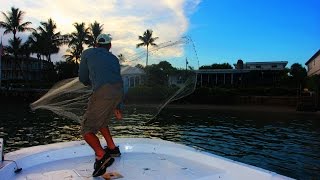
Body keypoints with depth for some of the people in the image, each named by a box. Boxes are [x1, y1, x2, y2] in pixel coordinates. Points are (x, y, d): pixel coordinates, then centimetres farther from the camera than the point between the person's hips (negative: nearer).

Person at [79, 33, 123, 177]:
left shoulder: (87, 53, 17)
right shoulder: (114, 58, 29)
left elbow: (83, 78, 18)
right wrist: (116, 107, 34)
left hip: (103, 93, -6)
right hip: (119, 92, 6)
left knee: (87, 128, 6)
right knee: (100, 120, 30)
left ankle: (101, 156, -14)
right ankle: (112, 148, 32)